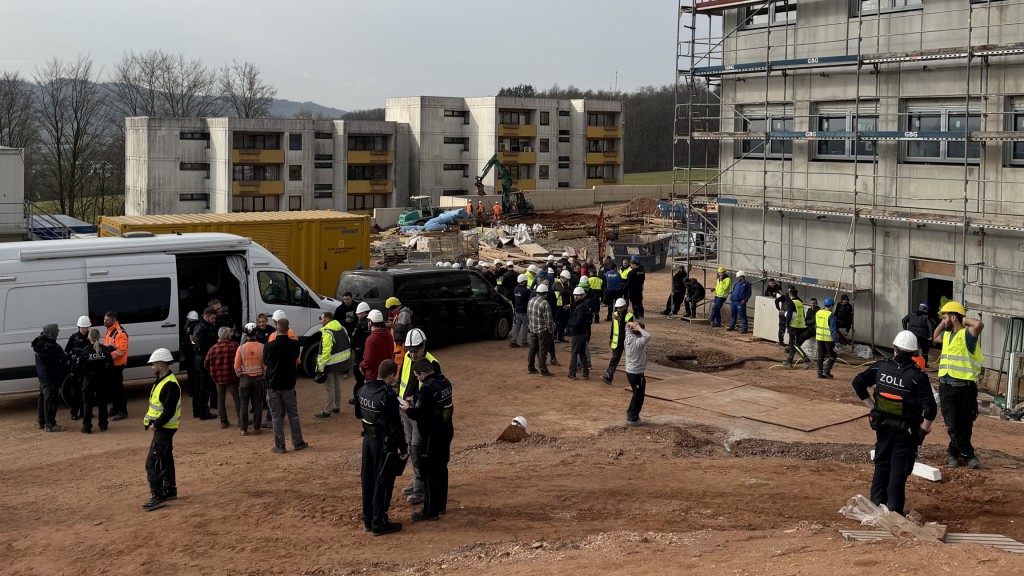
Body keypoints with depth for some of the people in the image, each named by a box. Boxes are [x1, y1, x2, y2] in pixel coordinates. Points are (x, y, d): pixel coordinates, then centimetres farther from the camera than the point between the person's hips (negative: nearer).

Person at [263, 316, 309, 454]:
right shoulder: (294, 344, -8)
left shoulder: (269, 346, -13)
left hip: (273, 386, -1)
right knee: (293, 415, 12)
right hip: (289, 385, 1)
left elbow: (265, 367, 1)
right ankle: (298, 443, 18)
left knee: (277, 417, 6)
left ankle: (279, 446, 8)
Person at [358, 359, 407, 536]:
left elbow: (359, 414, 15)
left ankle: (368, 519, 28)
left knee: (368, 480, 16)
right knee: (383, 483, 3)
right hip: (384, 444, -8)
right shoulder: (388, 396, -24)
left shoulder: (363, 390, 0)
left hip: (368, 439, 8)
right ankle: (379, 524, 10)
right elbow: (395, 426, -21)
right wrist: (403, 448, -12)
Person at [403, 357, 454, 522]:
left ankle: (430, 511, 7)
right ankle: (441, 505, 29)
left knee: (429, 473, 1)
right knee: (441, 469, 18)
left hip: (432, 436, -9)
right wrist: (416, 402, 14)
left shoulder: (427, 388, -23)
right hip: (446, 432, 9)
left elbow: (417, 414, -19)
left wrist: (408, 409, 1)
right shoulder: (444, 381, 4)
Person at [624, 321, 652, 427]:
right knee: (639, 396, 5)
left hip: (629, 371, 9)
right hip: (637, 373, -9)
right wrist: (639, 328, -27)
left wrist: (631, 325, -3)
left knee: (637, 394, 24)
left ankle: (630, 413, 35)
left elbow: (627, 326, 19)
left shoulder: (628, 339, 1)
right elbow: (647, 336, -43)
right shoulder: (638, 343, -23)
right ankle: (633, 419, 10)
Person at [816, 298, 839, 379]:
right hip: (828, 339, -6)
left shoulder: (818, 313, 4)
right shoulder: (831, 315, -17)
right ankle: (827, 371, -3)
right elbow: (833, 329, -19)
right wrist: (835, 338, -16)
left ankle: (820, 373, 11)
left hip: (819, 338, 6)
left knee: (820, 356, 13)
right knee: (833, 355, 7)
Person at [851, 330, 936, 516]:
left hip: (882, 425, 4)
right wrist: (925, 426, -7)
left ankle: (876, 503, 25)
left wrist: (871, 405, 10)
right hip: (906, 430, -4)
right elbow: (930, 406, -22)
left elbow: (858, 383, 5)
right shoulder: (917, 376, -17)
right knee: (899, 469, 4)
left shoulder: (880, 367, -4)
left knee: (881, 464, 18)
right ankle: (894, 510, 6)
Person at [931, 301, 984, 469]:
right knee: (953, 425, 3)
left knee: (965, 425, 5)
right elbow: (934, 337, 36)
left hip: (965, 387, -6)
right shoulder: (946, 335, 14)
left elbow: (979, 325, -32)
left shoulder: (967, 334, -10)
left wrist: (964, 320, -12)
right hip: (946, 386, 6)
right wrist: (943, 324, 19)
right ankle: (969, 455, 12)